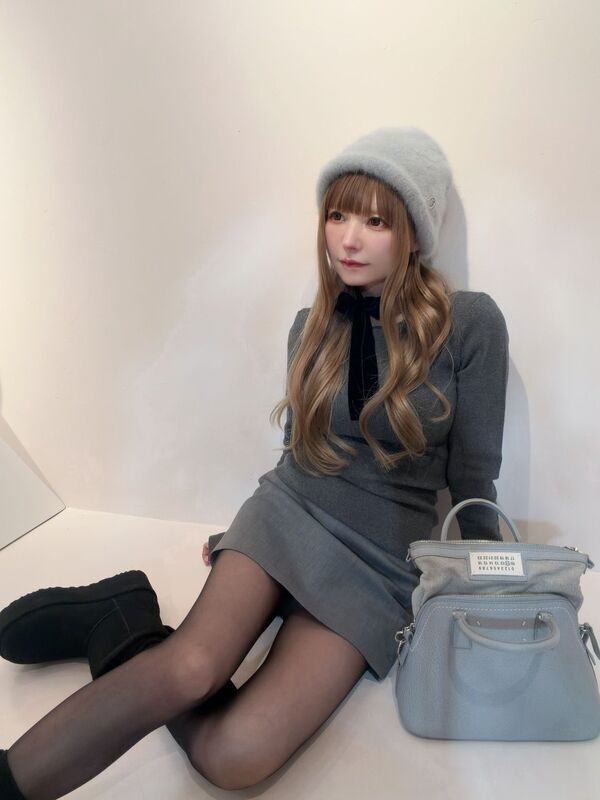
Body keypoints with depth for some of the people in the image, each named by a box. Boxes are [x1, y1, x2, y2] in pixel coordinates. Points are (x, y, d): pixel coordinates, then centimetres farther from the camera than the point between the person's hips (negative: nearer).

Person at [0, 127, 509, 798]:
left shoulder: (469, 324, -7)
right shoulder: (310, 327, 4)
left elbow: (473, 477, 0)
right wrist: (245, 539, 21)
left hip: (384, 564, -1)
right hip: (289, 514, 2)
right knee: (192, 667, -31)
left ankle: (129, 638, -1)